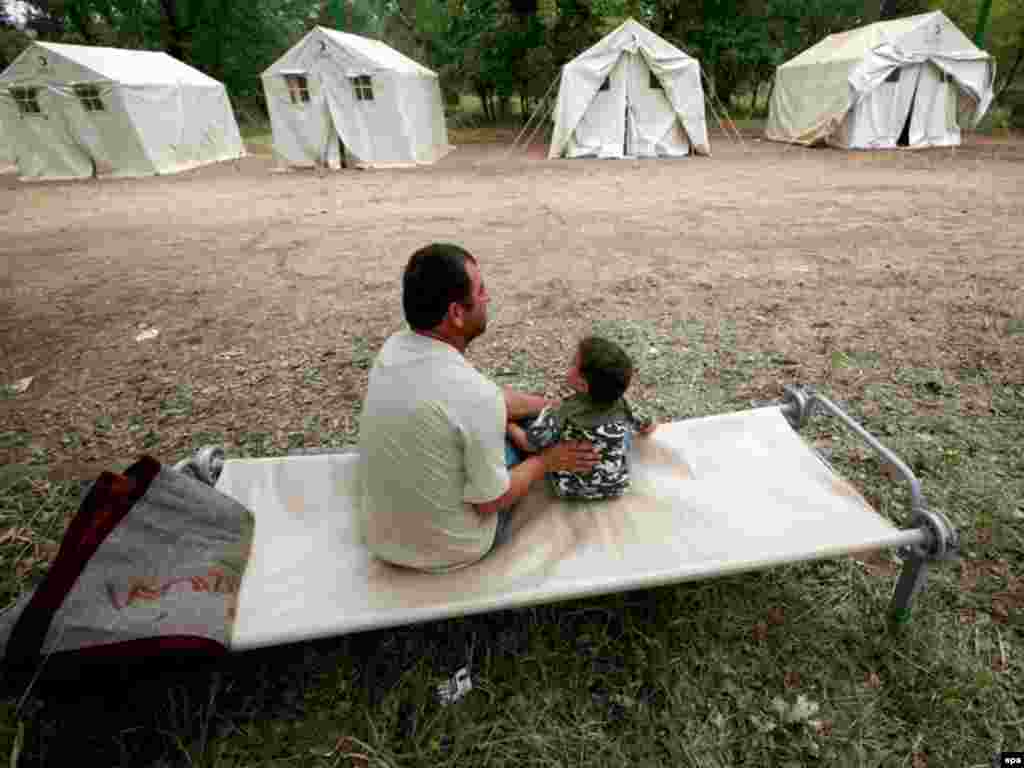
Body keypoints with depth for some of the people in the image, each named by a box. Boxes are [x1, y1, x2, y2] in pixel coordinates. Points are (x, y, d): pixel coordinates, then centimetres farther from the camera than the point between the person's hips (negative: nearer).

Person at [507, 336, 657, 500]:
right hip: (616, 487, 3)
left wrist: (508, 424, -5)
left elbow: (528, 444, -24)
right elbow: (649, 427, 5)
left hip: (569, 489, -3)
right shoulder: (621, 404, -11)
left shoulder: (566, 413, -23)